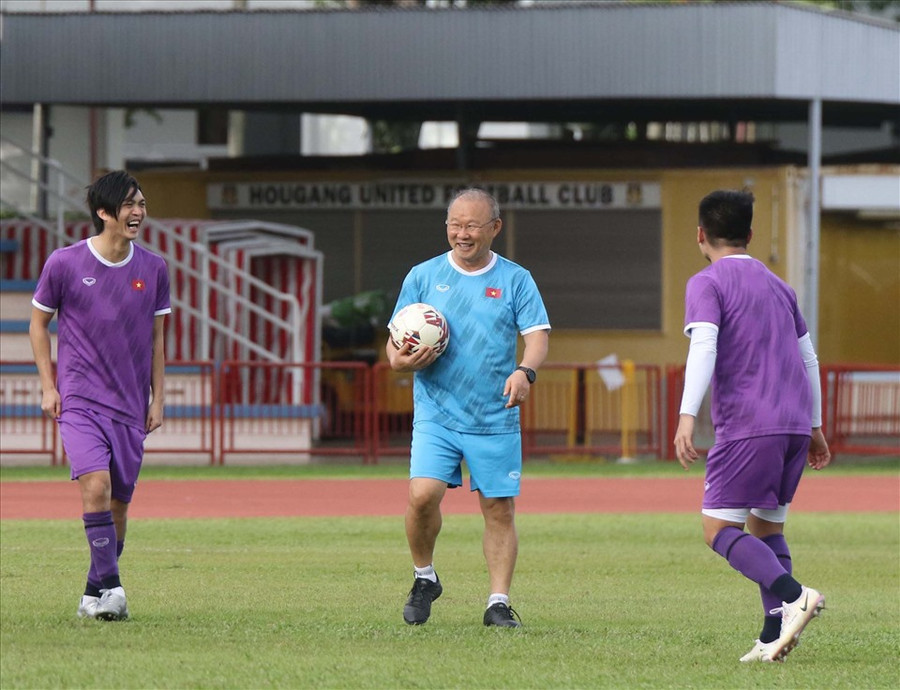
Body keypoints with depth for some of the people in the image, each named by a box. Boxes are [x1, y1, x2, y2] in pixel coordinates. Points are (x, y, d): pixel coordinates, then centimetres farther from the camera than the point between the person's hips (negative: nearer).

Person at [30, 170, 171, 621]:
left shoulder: (153, 269, 4)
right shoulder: (65, 263, -4)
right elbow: (38, 323, 7)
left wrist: (157, 399, 9)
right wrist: (49, 386, 0)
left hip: (131, 406, 4)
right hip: (79, 399, -3)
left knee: (119, 502, 6)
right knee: (96, 486, -21)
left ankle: (95, 595, 20)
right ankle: (109, 587, -18)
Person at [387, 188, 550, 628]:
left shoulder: (515, 280, 5)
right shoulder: (422, 277, 7)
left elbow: (538, 335, -3)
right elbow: (395, 344, 10)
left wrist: (525, 370, -24)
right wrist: (401, 360, -14)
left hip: (496, 421, 0)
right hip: (436, 414, 0)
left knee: (499, 509, -1)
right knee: (423, 494, -17)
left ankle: (499, 603, 9)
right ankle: (424, 578, 6)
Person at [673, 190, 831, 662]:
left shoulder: (706, 285, 0)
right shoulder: (777, 286, 21)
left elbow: (703, 347, -16)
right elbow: (808, 359, 24)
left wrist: (687, 416, -23)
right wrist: (814, 427, 32)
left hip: (746, 424, -7)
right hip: (794, 422, 7)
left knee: (719, 528, -5)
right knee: (767, 525, 14)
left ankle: (793, 596, -28)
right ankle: (774, 636, 1)